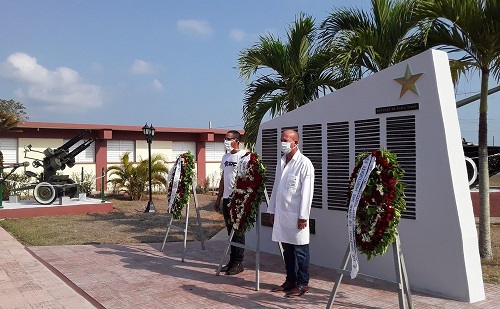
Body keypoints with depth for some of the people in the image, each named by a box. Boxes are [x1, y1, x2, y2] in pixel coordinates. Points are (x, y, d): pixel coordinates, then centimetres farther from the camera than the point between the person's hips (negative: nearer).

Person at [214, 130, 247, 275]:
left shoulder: (242, 156, -11)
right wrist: (218, 199, 18)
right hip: (226, 198, 8)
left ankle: (238, 263, 8)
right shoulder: (225, 157, 15)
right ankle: (232, 260, 22)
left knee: (238, 231, -1)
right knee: (230, 230, 13)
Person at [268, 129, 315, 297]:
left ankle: (302, 284, 15)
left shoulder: (304, 164, -10)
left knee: (300, 250, 4)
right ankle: (290, 280, 26)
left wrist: (303, 216, -14)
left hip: (296, 214, -7)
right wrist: (272, 210, 15)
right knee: (287, 250, 14)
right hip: (281, 213, 7)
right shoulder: (281, 162, 11)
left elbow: (307, 192, -13)